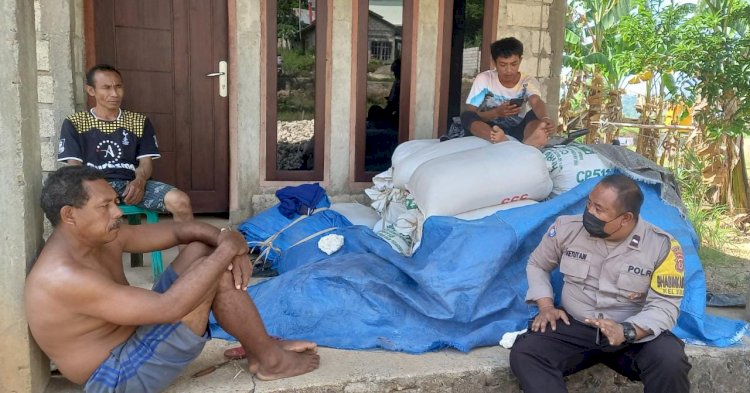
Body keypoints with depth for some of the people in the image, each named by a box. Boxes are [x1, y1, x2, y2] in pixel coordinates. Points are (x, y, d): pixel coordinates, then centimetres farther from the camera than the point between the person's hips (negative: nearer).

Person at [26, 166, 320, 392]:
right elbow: (169, 308, -34)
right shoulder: (63, 277, -29)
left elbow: (179, 230, 4)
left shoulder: (102, 238, 0)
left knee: (201, 250, 1)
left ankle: (258, 345, 8)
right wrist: (225, 251, -26)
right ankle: (270, 359, -1)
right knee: (215, 271, -20)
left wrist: (226, 240, -17)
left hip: (136, 335, 10)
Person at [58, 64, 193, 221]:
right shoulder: (74, 124, 12)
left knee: (181, 201, -27)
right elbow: (74, 166, 5)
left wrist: (139, 181, -13)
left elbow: (146, 162, 11)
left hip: (131, 184, 2)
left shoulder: (140, 121, 17)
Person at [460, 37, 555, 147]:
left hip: (517, 130, 1)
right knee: (467, 116, -28)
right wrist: (497, 112, -30)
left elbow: (536, 102, -29)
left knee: (535, 114, -25)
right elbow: (471, 114, -12)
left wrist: (545, 119, -52)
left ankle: (527, 144, -58)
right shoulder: (483, 79, -9)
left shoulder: (529, 82, -7)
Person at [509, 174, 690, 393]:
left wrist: (627, 331, -30)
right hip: (572, 327, 1)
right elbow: (537, 265, 11)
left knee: (670, 360, -33)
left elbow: (664, 306, -11)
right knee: (523, 353, -26)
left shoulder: (662, 246, -11)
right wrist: (546, 306, -5)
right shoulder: (567, 228, -5)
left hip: (635, 334, -1)